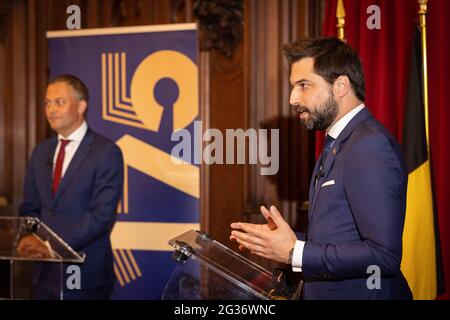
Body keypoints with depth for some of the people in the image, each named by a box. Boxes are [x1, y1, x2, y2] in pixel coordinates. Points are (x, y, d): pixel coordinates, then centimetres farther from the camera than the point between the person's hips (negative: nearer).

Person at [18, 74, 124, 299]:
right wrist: (32, 240, -6)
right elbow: (30, 208, 14)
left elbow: (102, 215, -17)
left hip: (87, 274, -5)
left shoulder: (106, 153, -10)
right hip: (45, 272, 5)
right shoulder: (41, 152, 10)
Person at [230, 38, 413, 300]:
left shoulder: (371, 146, -20)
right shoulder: (337, 144, 12)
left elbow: (383, 255, -26)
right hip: (327, 293, 9)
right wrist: (287, 238, 2)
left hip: (361, 293, -9)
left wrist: (294, 253, -21)